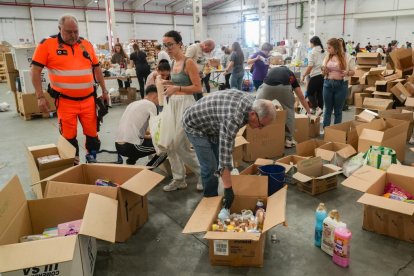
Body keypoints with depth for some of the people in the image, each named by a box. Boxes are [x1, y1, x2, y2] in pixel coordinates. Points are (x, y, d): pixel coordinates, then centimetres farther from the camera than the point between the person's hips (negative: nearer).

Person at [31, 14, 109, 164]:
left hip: (88, 99, 3)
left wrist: (104, 91, 14)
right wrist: (40, 97, -9)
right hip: (65, 101, -3)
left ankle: (92, 158, 28)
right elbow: (35, 70, -3)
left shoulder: (86, 44, 7)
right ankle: (73, 163, 23)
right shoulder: (47, 44, -4)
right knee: (69, 136, 6)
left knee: (92, 132, 9)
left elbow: (96, 68, 15)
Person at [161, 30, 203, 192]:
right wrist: (168, 83, 8)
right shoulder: (174, 63, 13)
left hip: (185, 104, -8)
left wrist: (176, 88, -23)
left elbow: (197, 88, -16)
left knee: (180, 145, -6)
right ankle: (178, 179, 19)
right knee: (170, 143, 6)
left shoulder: (189, 62, -11)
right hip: (172, 103, 8)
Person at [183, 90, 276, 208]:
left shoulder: (252, 101, -13)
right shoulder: (233, 119, -40)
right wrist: (228, 189, -33)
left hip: (210, 122, 9)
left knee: (217, 159, 12)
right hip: (195, 125, -8)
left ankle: (213, 193, 28)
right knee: (210, 166, -10)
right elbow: (225, 155, -39)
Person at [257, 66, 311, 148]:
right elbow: (301, 97, 36)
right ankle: (289, 139, 27)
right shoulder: (290, 74, 37)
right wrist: (309, 112, 46)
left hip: (267, 86, 1)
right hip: (284, 87, 0)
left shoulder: (271, 70, 43)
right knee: (289, 109, 24)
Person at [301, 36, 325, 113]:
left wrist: (304, 76, -6)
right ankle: (320, 109, 15)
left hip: (316, 76, -6)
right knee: (320, 93, 12)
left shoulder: (312, 52, -5)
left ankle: (316, 108, -10)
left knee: (310, 93, 4)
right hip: (323, 75, 6)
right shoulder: (323, 52, 13)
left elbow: (310, 66, -12)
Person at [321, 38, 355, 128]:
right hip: (328, 84, 3)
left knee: (338, 111, 6)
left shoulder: (345, 57, -5)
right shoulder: (327, 57, 5)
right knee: (327, 110, 9)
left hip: (340, 85, -3)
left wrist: (347, 72, -22)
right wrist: (324, 71, -11)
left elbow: (352, 72, -1)